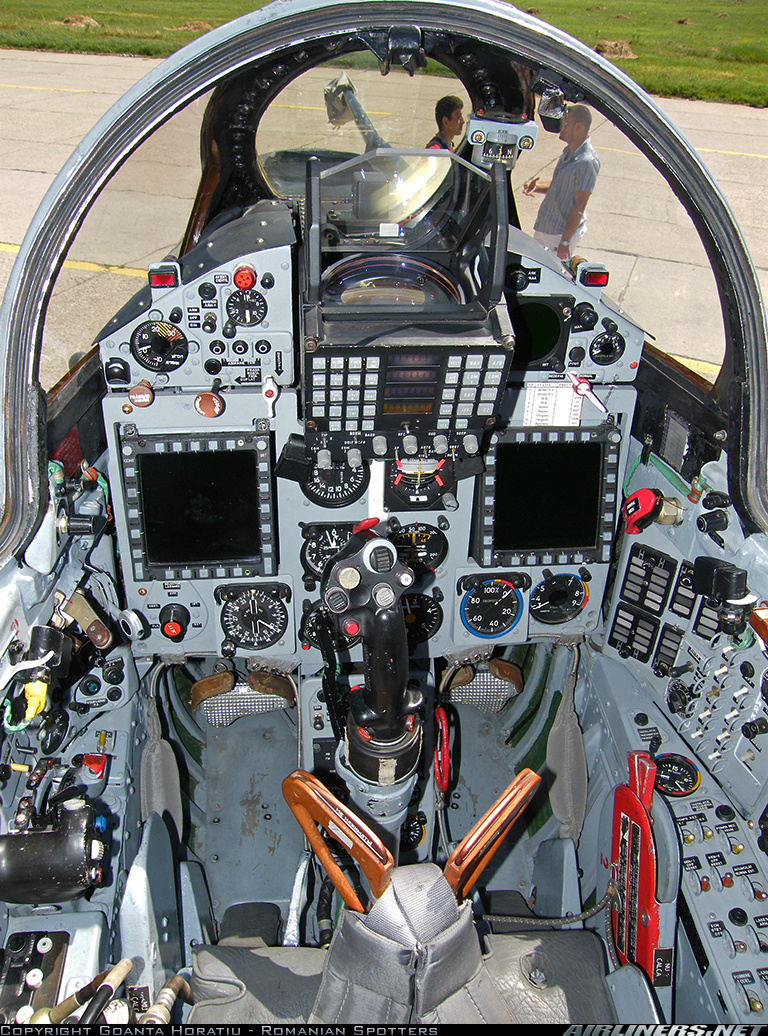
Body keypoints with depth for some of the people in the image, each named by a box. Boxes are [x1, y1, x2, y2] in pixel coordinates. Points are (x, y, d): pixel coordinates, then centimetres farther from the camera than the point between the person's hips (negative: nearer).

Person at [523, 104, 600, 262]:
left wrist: (565, 241, -24)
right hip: (543, 227, 10)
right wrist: (536, 187, 1)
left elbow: (580, 205, -23)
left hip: (563, 232, -10)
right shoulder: (568, 152, 8)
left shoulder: (587, 162, -22)